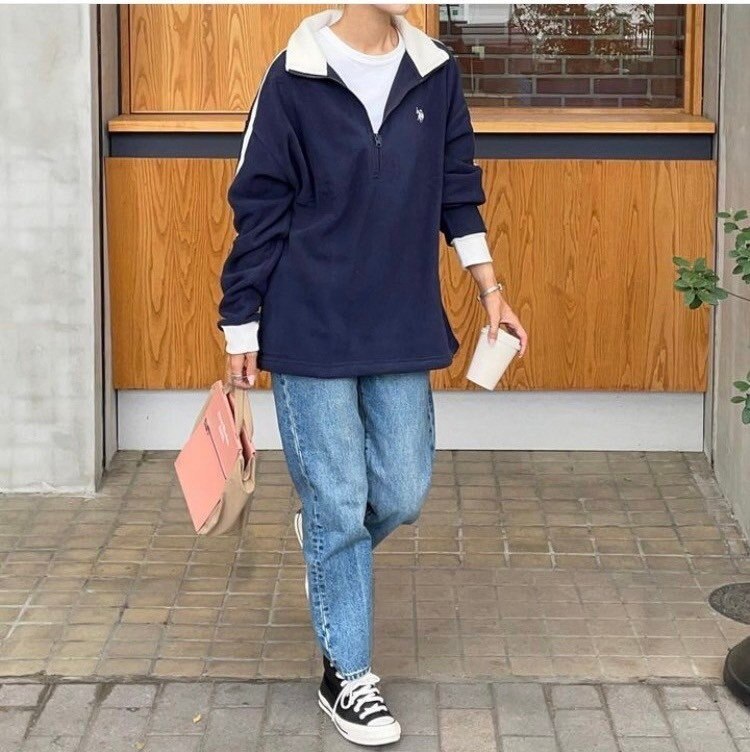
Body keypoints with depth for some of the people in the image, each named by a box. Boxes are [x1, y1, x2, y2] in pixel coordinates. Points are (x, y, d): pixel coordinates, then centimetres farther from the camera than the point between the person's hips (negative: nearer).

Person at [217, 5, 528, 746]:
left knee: (403, 495, 8)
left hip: (404, 329, 4)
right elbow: (258, 210, -6)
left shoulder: (435, 74, 3)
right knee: (338, 505, 1)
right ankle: (347, 673, 17)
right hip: (311, 332, -4)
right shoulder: (294, 79, -9)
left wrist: (489, 288, 9)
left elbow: (457, 189, 13)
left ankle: (326, 544, 42)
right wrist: (240, 329, -4)